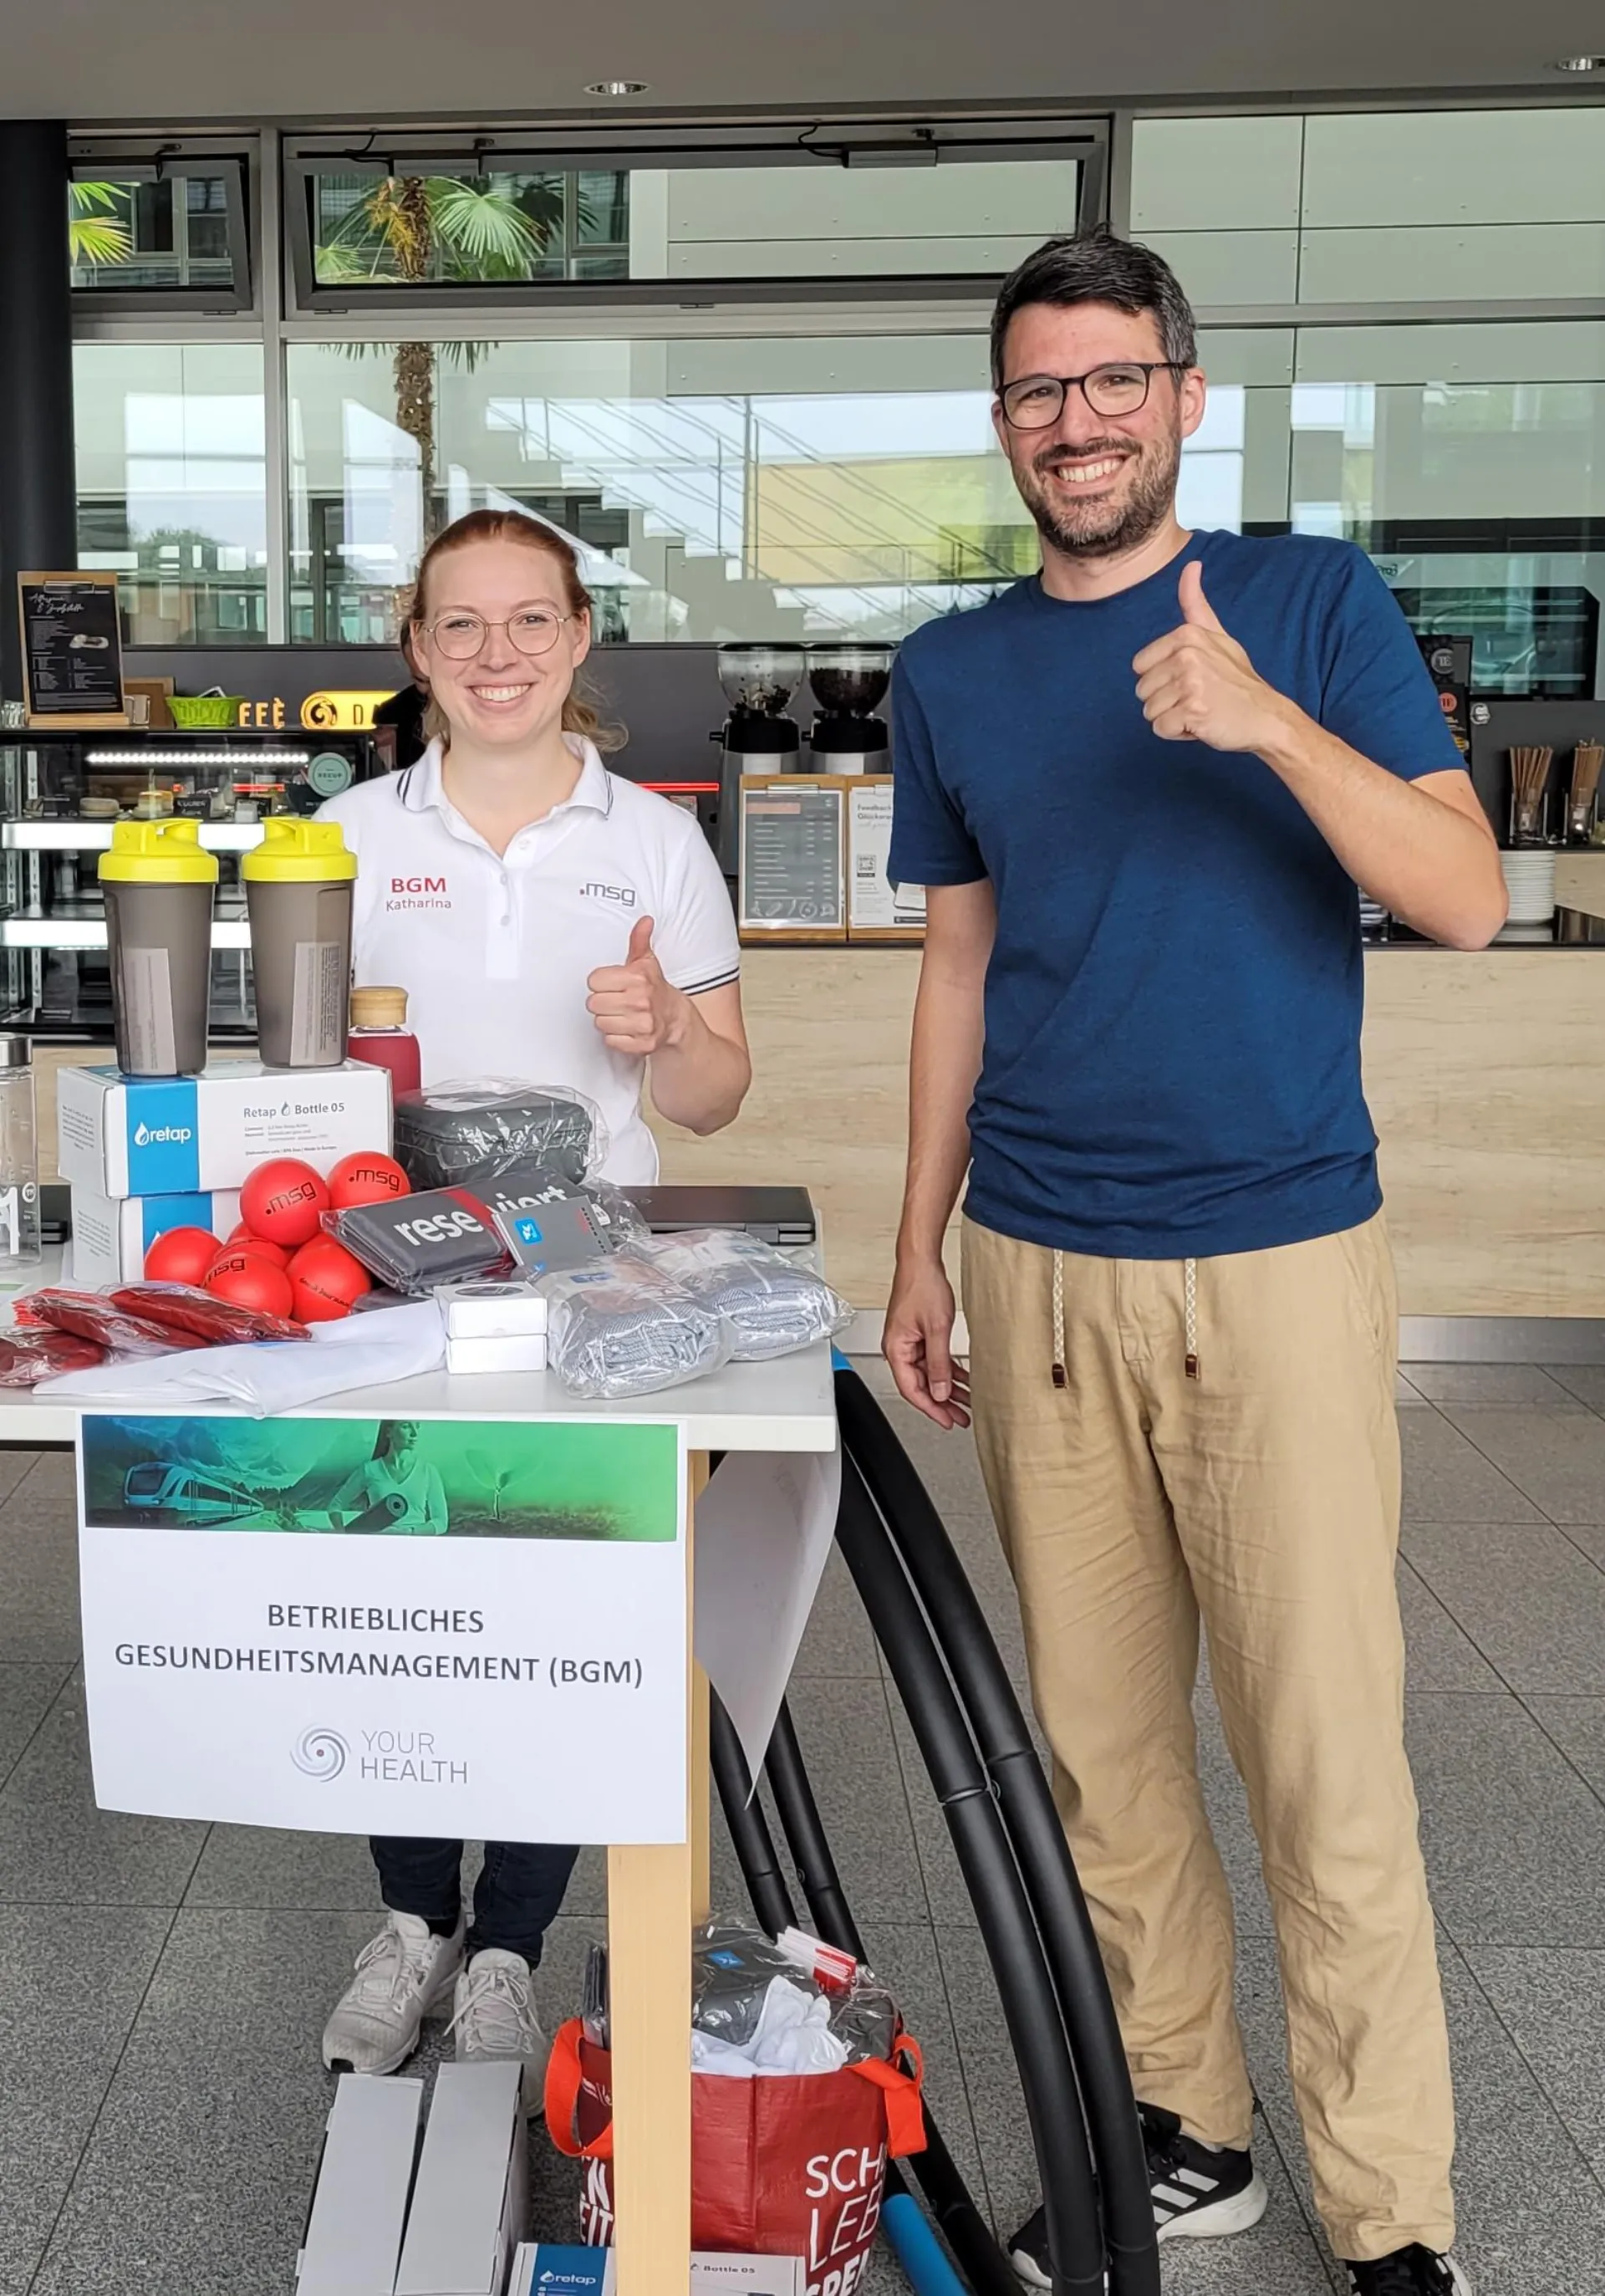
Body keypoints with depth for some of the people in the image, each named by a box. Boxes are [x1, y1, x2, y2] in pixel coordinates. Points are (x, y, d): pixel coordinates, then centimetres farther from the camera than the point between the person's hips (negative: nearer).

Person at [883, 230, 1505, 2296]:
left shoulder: (1316, 602, 0)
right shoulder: (953, 673, 10)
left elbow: (1466, 901, -9)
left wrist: (1267, 720, -23)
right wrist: (916, 1251, 12)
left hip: (1280, 1260, -3)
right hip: (1041, 1273, 4)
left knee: (1327, 1757, -1)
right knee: (1102, 1738, 10)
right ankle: (1180, 2130, 27)